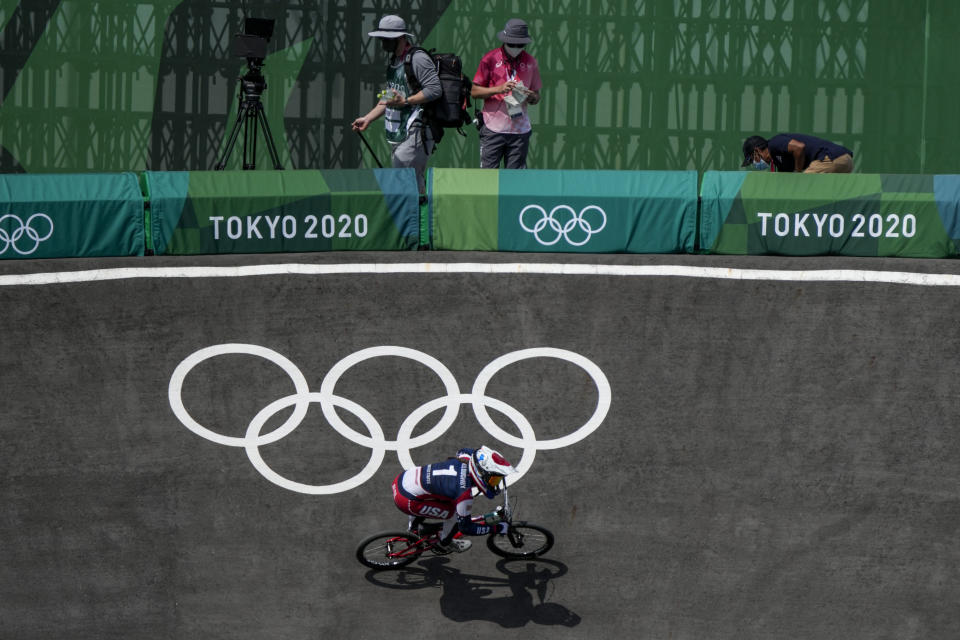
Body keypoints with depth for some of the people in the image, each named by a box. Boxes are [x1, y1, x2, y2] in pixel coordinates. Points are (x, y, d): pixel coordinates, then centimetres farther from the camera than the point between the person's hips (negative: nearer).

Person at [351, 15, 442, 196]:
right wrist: (368, 118, 20)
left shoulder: (417, 58, -11)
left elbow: (435, 90, -19)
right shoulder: (393, 61, 19)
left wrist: (405, 102, -24)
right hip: (398, 133, 9)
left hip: (416, 131, -9)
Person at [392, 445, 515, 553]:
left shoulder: (465, 457, -3)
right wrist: (497, 528, -7)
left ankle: (412, 529, 48)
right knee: (455, 513, -5)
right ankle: (446, 543, 22)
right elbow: (465, 527, -13)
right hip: (405, 499, -9)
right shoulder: (464, 492, -25)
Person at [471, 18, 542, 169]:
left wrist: (531, 96, -8)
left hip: (520, 129, 3)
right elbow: (474, 91, 0)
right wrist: (499, 89, -15)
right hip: (493, 128, -3)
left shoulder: (530, 62, 10)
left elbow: (536, 98, 17)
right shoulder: (490, 59, 1)